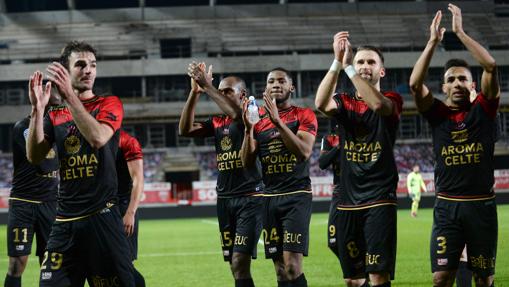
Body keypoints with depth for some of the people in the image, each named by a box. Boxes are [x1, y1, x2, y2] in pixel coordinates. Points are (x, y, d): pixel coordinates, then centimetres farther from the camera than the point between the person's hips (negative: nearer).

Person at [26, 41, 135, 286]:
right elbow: (34, 156, 1)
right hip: (64, 222, 3)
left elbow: (97, 138, -17)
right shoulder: (55, 115, 14)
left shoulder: (109, 104, 3)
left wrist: (70, 96, -18)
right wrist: (37, 109, -7)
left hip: (101, 217, -3)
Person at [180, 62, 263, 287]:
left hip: (250, 198, -7)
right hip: (224, 199, 7)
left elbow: (236, 113, -27)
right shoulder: (217, 123, 14)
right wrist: (195, 92, -6)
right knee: (234, 264, 8)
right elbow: (185, 130, 2)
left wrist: (207, 86, -26)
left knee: (239, 262, -15)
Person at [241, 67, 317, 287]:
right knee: (280, 268, 5)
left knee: (292, 266, -15)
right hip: (270, 197, 5)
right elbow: (247, 162, 5)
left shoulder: (303, 116, 0)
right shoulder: (259, 121, 12)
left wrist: (278, 122, -22)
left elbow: (304, 152, -16)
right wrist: (249, 129, -9)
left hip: (297, 195, -5)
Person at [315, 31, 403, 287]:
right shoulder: (345, 103, 10)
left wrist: (347, 67, -25)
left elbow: (377, 104, -24)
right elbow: (321, 104, -14)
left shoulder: (391, 101, 1)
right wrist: (337, 62, -24)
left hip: (379, 201, -4)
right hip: (347, 202, 4)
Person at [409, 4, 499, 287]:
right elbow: (415, 83, -10)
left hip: (482, 205, 0)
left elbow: (491, 67, -10)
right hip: (447, 206, 0)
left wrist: (460, 32, -9)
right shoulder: (437, 113, 5)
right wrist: (433, 41, -10)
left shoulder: (483, 110, 3)